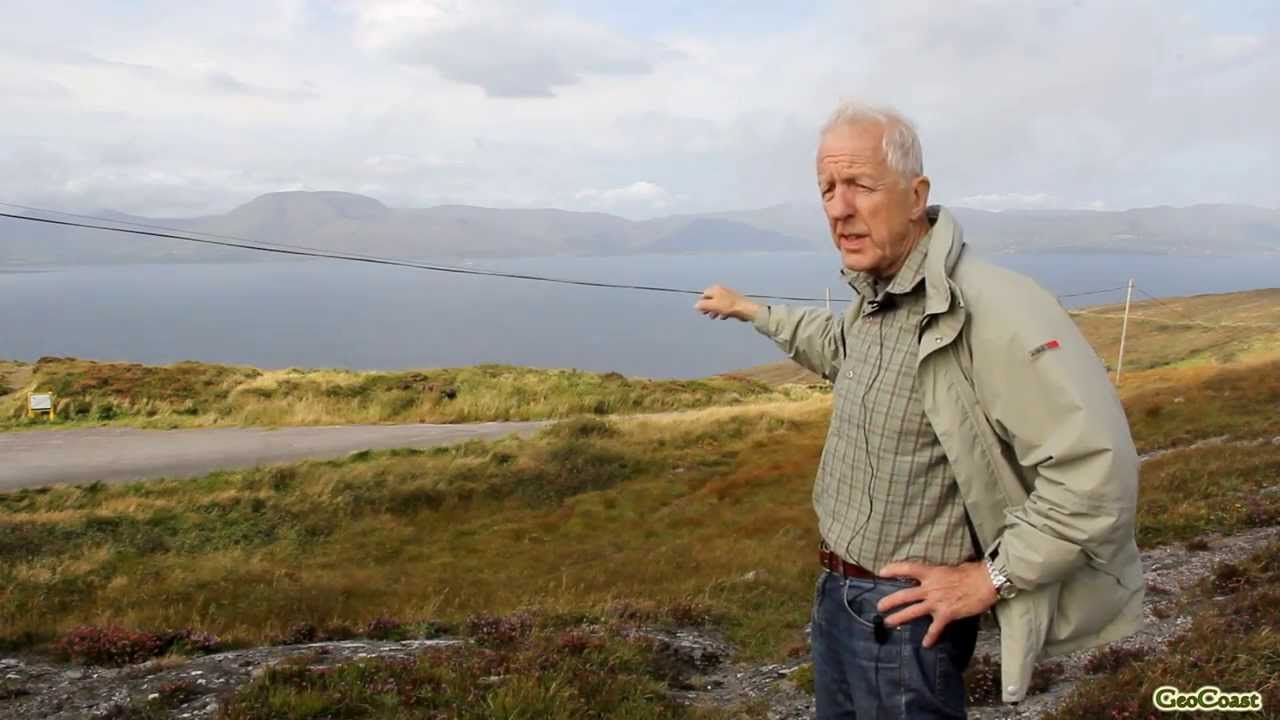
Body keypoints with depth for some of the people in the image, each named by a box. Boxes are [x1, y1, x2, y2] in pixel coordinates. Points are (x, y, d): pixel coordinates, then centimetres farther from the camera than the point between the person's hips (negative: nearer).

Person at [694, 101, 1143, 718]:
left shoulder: (989, 309, -28)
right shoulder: (876, 292, 2)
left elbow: (1098, 467, -31)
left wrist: (991, 577, -22)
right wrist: (750, 310, 32)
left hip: (905, 612, -8)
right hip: (837, 591, 9)